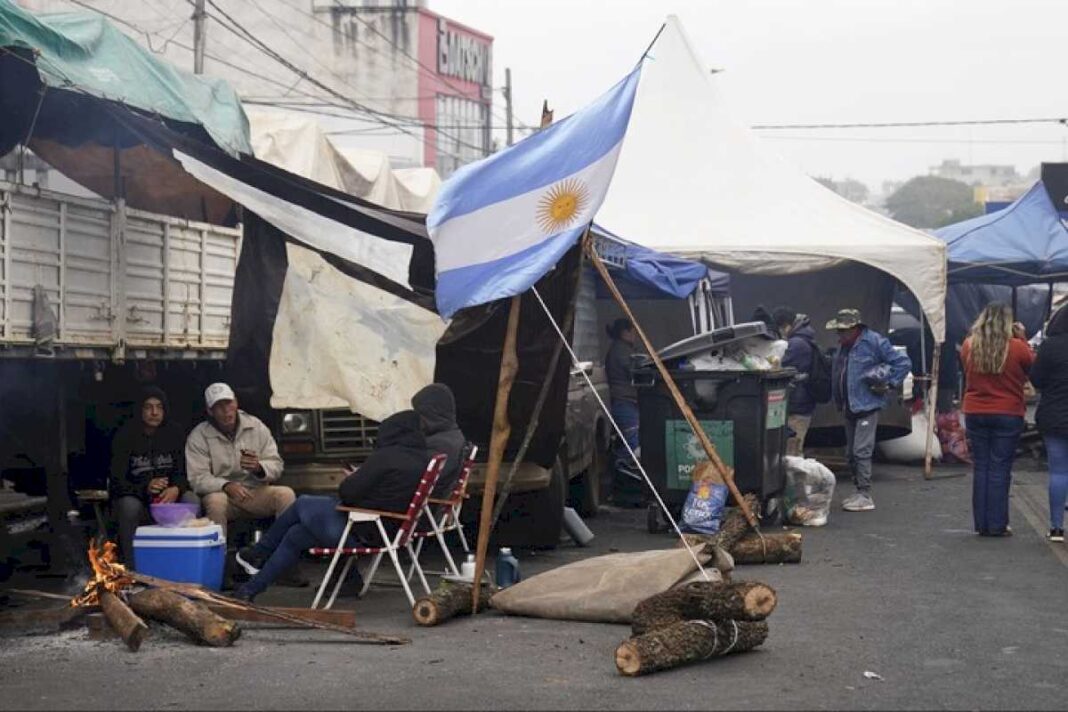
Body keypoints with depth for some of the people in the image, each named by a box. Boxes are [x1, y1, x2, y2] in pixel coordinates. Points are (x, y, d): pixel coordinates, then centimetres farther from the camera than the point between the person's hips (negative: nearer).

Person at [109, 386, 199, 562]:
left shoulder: (175, 433, 0)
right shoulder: (126, 435, -10)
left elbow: (182, 473, -2)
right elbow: (116, 483, -15)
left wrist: (176, 489, -27)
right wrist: (145, 489, -35)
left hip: (167, 495, 3)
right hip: (132, 496, -3)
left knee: (192, 501, -26)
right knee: (130, 506, -36)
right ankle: (132, 567, -29)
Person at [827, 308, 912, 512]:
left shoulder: (874, 342, -13)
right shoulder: (843, 346, 10)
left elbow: (903, 363, -10)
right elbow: (837, 374, 22)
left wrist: (888, 383, -10)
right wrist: (838, 401, 14)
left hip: (867, 406, -9)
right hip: (849, 408, 9)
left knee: (861, 451, -13)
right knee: (851, 453, 12)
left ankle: (865, 495, -9)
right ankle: (860, 492, 22)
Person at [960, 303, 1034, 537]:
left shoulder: (968, 346, -4)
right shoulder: (1017, 347, -12)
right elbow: (1033, 366, 6)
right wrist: (1022, 338, 9)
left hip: (975, 413, 3)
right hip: (1008, 415, -3)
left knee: (980, 468, 9)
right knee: (1000, 470, 2)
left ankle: (981, 524, 11)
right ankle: (997, 525, 3)